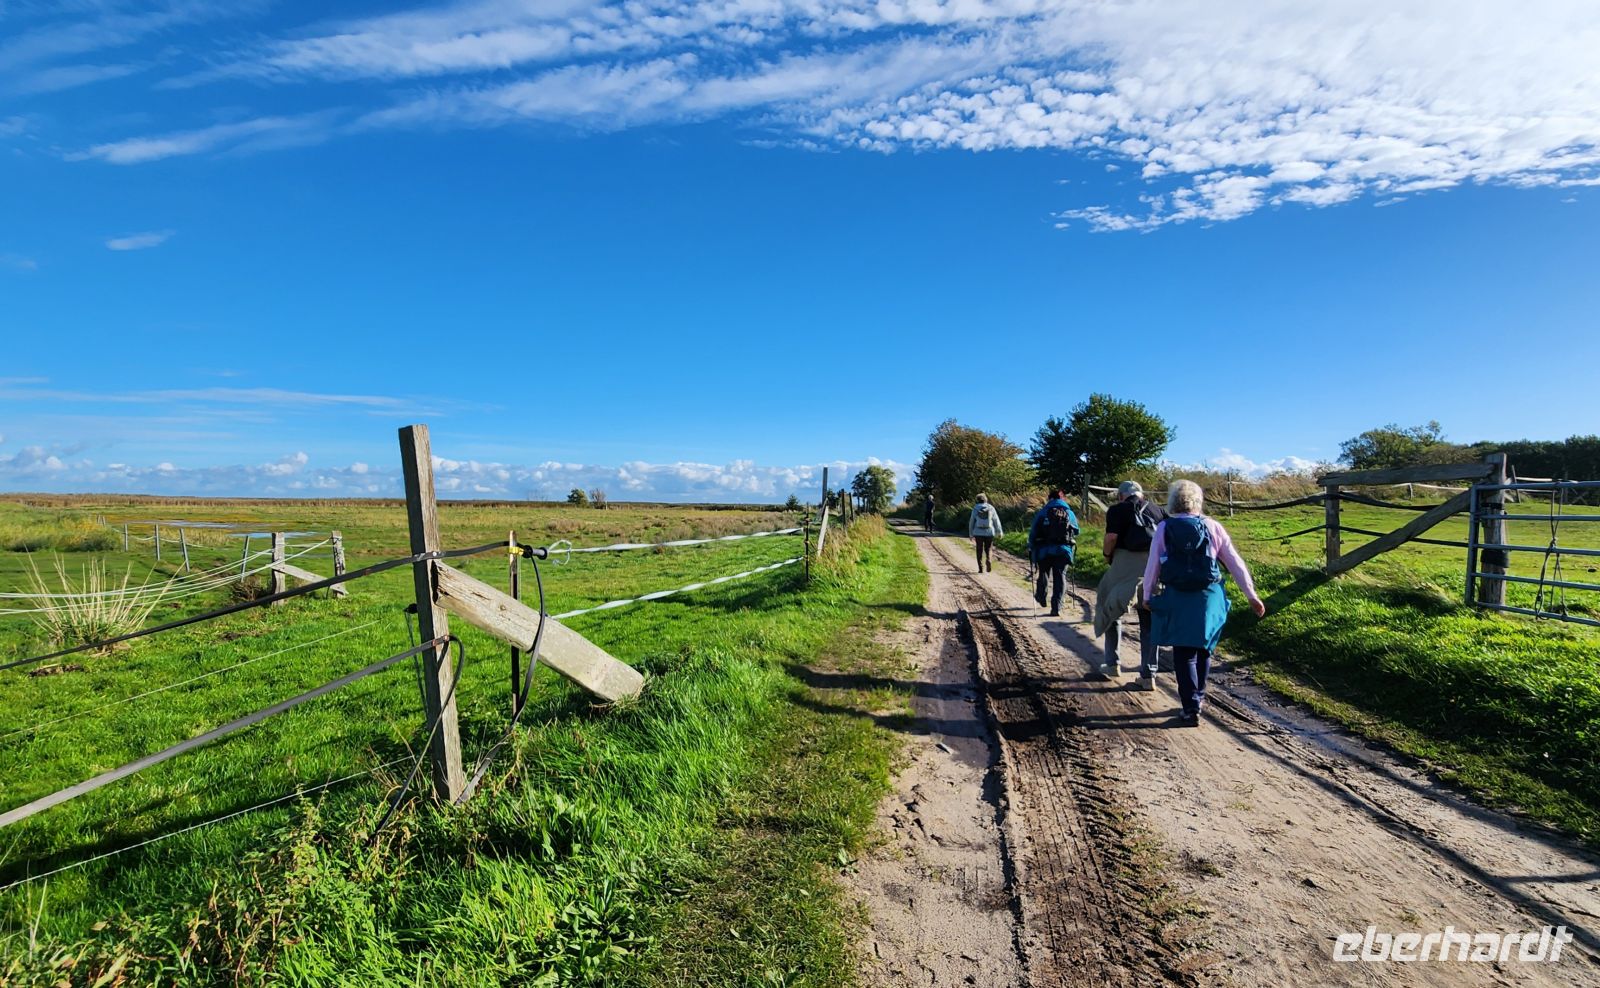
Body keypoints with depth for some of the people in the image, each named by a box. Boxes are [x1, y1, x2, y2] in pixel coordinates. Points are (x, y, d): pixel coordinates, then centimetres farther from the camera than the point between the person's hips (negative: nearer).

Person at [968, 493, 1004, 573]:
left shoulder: (975, 509, -2)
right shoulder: (991, 508, -1)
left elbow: (971, 522, 1)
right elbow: (996, 521, 3)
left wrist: (971, 534, 9)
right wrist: (999, 532, 11)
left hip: (978, 533, 0)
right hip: (989, 533, 0)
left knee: (979, 551, 9)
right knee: (988, 550, 12)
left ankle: (981, 568, 6)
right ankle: (989, 565, -9)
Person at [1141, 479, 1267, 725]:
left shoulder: (1164, 528, -4)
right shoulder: (1213, 527, 0)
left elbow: (1152, 565, -2)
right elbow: (1235, 563, 3)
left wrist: (1147, 596, 9)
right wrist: (1251, 595, 11)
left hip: (1177, 599, -2)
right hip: (1209, 597, 2)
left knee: (1183, 654, 7)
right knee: (1203, 648, 21)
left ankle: (1191, 708, 3)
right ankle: (1198, 697, 36)